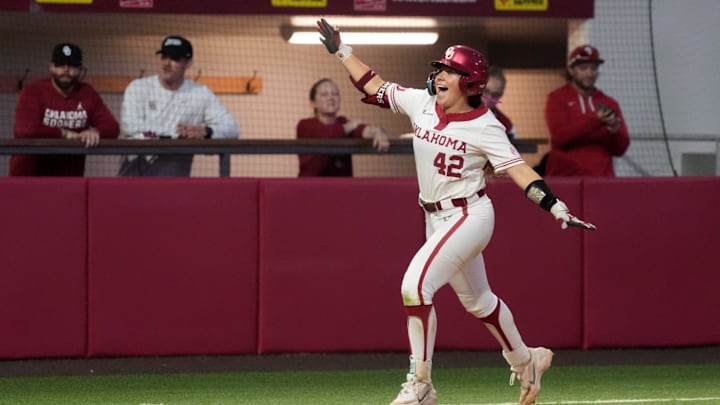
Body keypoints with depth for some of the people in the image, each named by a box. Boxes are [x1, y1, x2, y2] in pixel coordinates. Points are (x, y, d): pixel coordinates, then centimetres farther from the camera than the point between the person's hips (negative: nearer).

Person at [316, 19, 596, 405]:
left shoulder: (484, 126, -16)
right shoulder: (420, 103, 0)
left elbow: (517, 169, -19)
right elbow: (374, 86, 11)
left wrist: (557, 207, -29)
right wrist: (341, 50, 11)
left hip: (469, 216, -7)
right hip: (436, 219, 7)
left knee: (415, 284, -22)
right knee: (476, 300, 20)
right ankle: (525, 361, 42)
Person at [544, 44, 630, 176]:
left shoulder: (609, 103, 15)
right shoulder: (557, 98, 6)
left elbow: (620, 149, 10)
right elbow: (559, 137, -10)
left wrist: (614, 130, -12)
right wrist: (596, 121, -19)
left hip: (602, 179, 3)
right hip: (565, 179, -3)